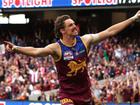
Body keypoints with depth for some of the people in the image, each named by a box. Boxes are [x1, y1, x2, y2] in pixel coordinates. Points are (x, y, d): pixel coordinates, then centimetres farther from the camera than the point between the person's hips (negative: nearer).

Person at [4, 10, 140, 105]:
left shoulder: (85, 40, -5)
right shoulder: (56, 48, -17)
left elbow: (110, 32, -2)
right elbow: (36, 51, -34)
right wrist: (16, 48, -53)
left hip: (85, 92, 5)